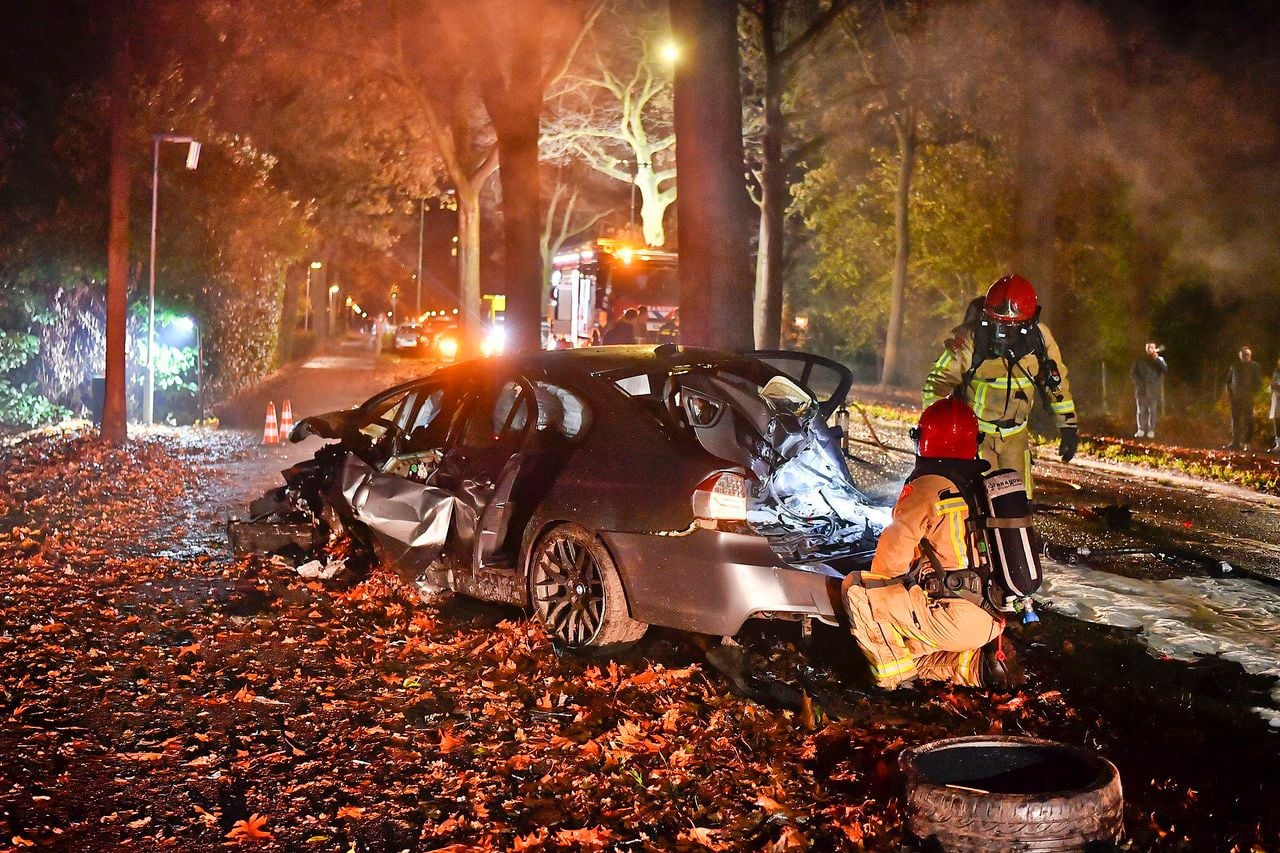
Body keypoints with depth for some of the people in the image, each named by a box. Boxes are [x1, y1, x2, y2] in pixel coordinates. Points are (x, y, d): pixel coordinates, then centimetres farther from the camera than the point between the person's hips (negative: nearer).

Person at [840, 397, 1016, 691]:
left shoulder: (927, 489, -12)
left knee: (856, 587, 0)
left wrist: (877, 579, 11)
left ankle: (896, 669, -2)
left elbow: (891, 557, -11)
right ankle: (970, 664, 7)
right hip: (993, 620, 7)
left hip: (955, 620, -7)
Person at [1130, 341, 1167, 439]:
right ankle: (1141, 430, 7)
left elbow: (1165, 369, -13)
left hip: (1153, 390, -1)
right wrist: (1138, 382, -2)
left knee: (1153, 410, -1)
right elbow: (1132, 372, 11)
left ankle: (1151, 431, 2)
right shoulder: (1140, 359, 7)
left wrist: (1157, 359, -21)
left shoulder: (1159, 359, 4)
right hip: (1141, 388, 1)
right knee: (1141, 410, 2)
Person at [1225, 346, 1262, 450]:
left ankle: (1246, 443, -2)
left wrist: (1252, 393, -10)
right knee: (1235, 419, 5)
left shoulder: (1254, 366, -1)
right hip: (1235, 397, 4)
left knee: (1247, 420, -5)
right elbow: (1229, 379, 17)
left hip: (1248, 398, -4)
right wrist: (1229, 391, 5)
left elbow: (1258, 382, 0)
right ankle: (1235, 442, 11)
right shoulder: (1235, 365, 10)